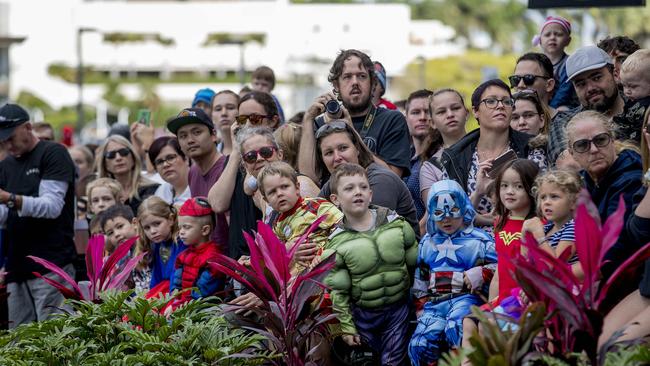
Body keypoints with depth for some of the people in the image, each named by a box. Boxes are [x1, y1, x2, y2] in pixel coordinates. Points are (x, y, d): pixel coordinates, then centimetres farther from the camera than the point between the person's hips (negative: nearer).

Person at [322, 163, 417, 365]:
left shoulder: (397, 224, -6)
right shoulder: (337, 243, -11)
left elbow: (416, 265, 3)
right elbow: (338, 290, -7)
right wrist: (346, 327, -7)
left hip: (398, 308, 1)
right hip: (362, 314, -1)